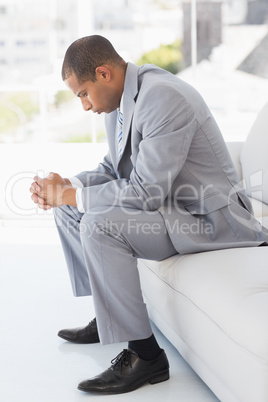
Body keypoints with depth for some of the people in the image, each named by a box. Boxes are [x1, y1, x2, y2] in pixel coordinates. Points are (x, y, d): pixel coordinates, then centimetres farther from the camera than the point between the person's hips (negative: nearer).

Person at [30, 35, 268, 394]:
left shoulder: (164, 98, -25)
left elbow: (146, 191, -28)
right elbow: (114, 168, 16)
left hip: (207, 217, -10)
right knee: (69, 208, 10)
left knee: (98, 226, -28)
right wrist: (67, 186, -3)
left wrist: (71, 196, -19)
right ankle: (108, 315, 18)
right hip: (167, 200, 10)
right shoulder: (120, 98, 6)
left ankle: (144, 354, -18)